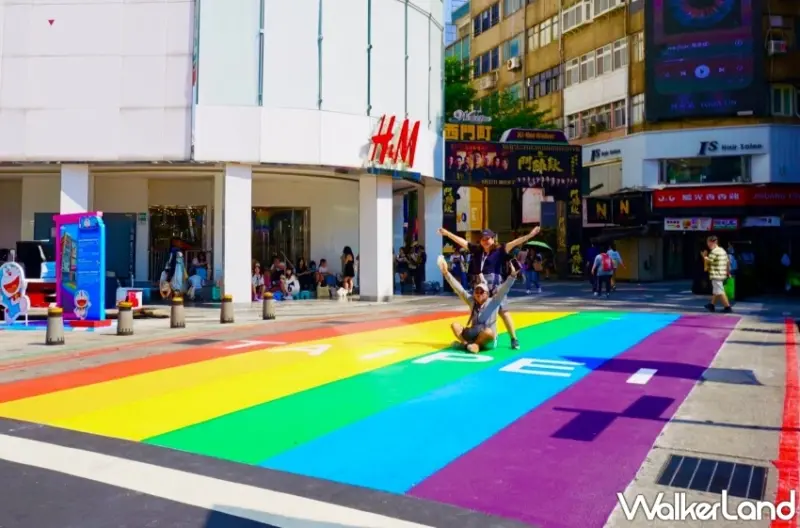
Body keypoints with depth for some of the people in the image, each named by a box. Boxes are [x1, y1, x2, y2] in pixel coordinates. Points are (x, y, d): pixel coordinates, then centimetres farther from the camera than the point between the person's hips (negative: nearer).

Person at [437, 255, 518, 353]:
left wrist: (512, 275, -34)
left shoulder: (493, 302, -5)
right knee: (454, 325, -12)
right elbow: (459, 289, 2)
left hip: (488, 341, -4)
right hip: (473, 335, 4)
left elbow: (504, 289, -18)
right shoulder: (471, 301, 5)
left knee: (489, 332, -37)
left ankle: (475, 345, -14)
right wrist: (446, 272, -3)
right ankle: (468, 344, -30)